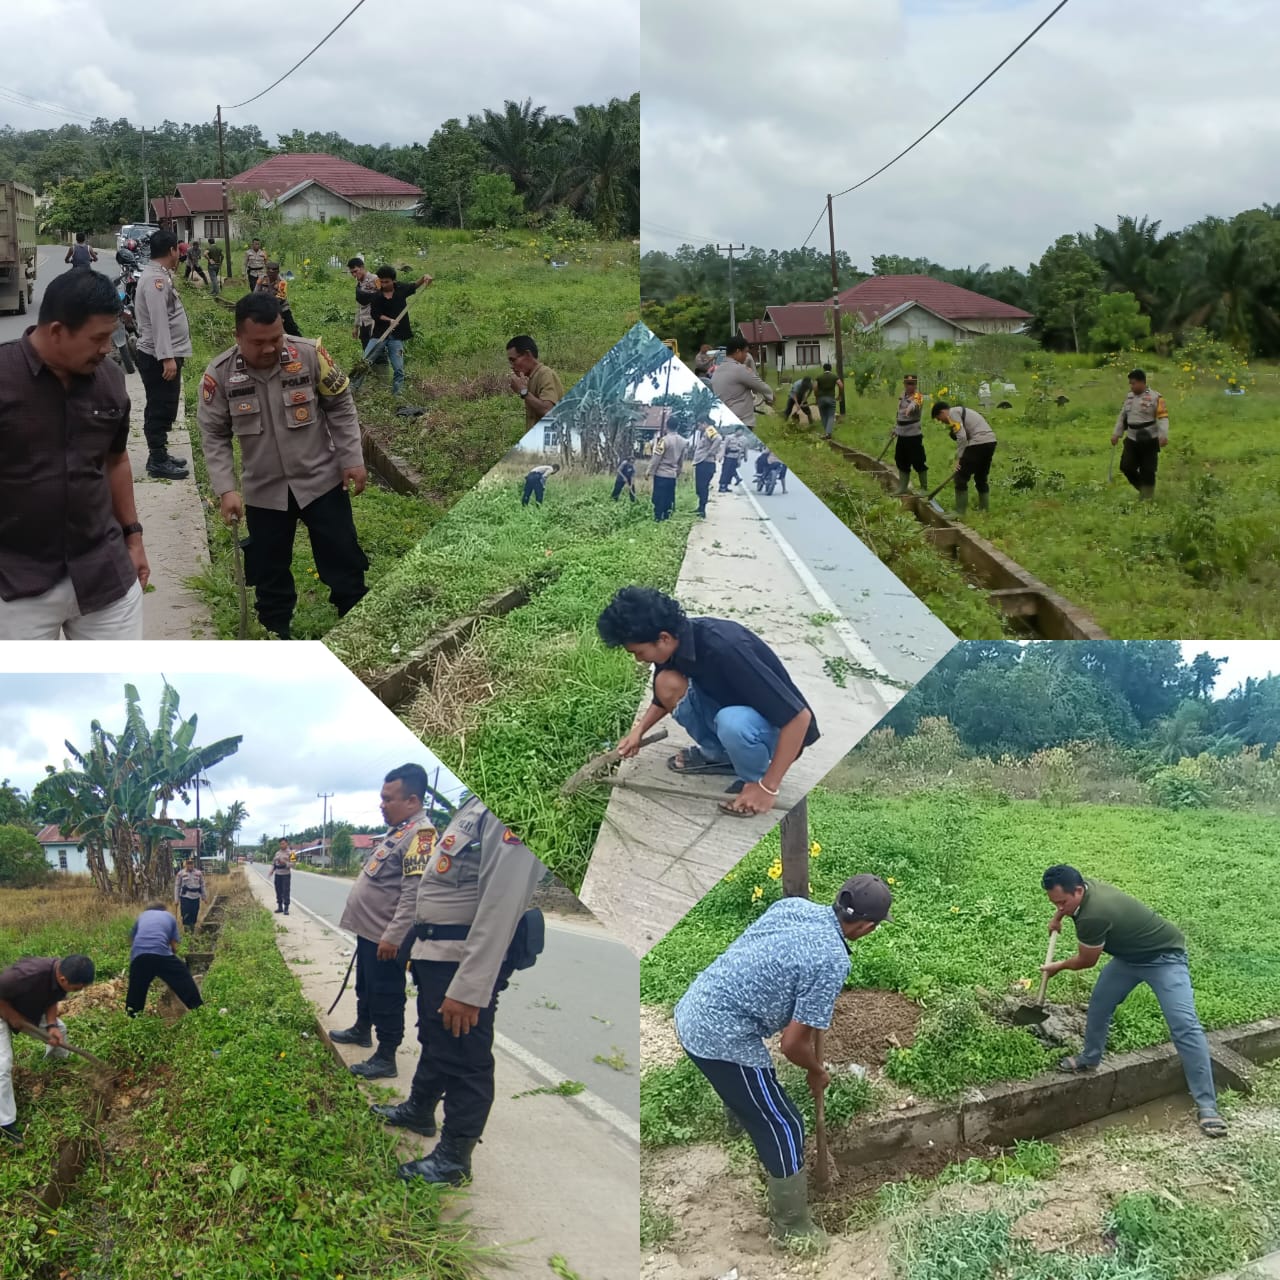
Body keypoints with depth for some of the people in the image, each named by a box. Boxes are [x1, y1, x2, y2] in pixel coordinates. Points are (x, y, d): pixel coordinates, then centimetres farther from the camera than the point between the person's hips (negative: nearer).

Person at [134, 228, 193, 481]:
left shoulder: (160, 275, 15)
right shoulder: (155, 279, -19)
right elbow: (159, 321, -26)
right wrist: (167, 357, -29)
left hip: (165, 355, 11)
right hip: (159, 358, -11)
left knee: (163, 410, 17)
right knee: (160, 410, -5)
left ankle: (160, 455, 25)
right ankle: (157, 461, -1)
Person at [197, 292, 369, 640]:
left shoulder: (310, 354, -15)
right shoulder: (220, 374, -13)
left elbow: (340, 406, -3)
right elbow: (214, 436, -5)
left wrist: (352, 460, -4)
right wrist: (226, 490, -13)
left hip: (321, 480, -1)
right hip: (263, 491, 1)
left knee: (343, 562, 7)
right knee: (269, 573, 13)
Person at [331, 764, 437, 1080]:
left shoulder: (420, 834, -21)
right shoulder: (398, 830, 12)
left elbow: (414, 892, -27)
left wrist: (394, 936, -27)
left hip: (385, 938, -10)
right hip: (368, 931, 10)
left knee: (386, 997, -1)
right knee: (365, 987, 26)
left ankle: (386, 1057, 8)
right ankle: (362, 1030, 44)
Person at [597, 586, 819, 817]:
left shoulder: (724, 650, -34)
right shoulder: (677, 640, -10)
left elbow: (800, 716, -33)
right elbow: (665, 697, 14)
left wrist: (768, 787, -29)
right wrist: (639, 731, -3)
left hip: (777, 726, -7)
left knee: (731, 722, -38)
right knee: (667, 684, -14)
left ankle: (755, 778, -6)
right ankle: (719, 755, 8)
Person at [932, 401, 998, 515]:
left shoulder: (952, 414, -4)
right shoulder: (962, 410, 25)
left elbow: (962, 437, -15)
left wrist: (959, 458, -10)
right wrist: (962, 458, 21)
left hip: (978, 443, -10)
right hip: (991, 441, 10)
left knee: (961, 478, -2)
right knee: (981, 478, 21)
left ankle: (960, 513, -1)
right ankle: (985, 510, 26)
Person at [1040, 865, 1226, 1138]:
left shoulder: (1093, 916, -35)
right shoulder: (1085, 887, -10)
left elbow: (1086, 961, -16)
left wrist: (1058, 967, 2)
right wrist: (1058, 917, 33)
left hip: (1164, 957, -9)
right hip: (1130, 956, 9)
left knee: (1184, 1026, -18)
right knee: (1099, 1003, 11)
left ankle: (1207, 1106, -21)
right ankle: (1089, 1059, 34)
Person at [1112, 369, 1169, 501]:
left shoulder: (1155, 397, -10)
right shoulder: (1129, 397, 10)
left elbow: (1163, 417, -14)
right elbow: (1122, 416, 19)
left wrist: (1163, 435, -25)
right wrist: (1116, 434, 14)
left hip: (1149, 440, -6)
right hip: (1132, 440, 6)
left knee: (1147, 470, -1)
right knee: (1126, 467, 1)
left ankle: (1147, 497, 12)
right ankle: (1142, 488, 22)